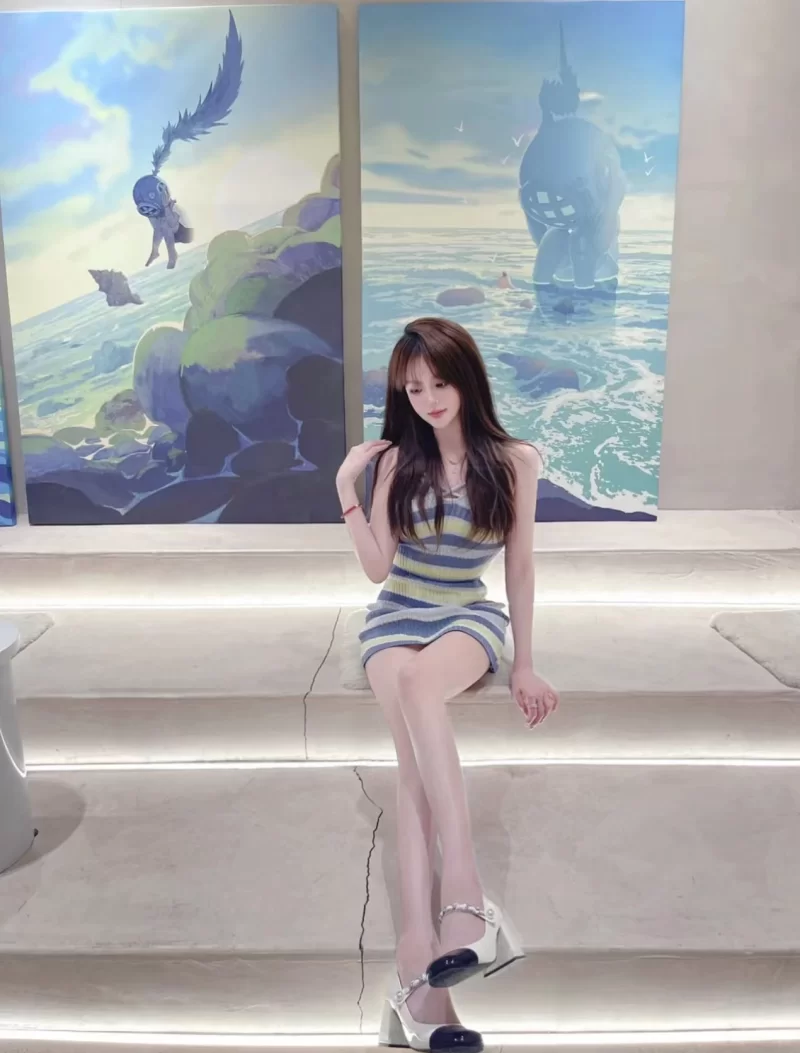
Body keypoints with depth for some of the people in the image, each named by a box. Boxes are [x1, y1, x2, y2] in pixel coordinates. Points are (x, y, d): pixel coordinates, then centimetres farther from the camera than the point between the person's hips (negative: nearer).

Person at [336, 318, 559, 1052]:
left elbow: (520, 564, 5)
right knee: (418, 763, -28)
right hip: (397, 617, 3)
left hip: (471, 617, -2)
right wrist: (346, 490, -7)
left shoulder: (514, 461, 0)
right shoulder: (397, 461, 3)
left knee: (417, 680, -38)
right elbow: (378, 567, 2)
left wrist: (525, 664, 7)